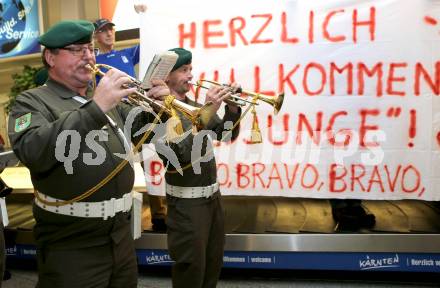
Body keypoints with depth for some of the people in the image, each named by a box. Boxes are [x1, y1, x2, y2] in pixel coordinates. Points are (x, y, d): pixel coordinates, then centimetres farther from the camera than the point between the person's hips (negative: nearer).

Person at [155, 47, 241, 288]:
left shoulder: (195, 105, 10)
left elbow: (227, 134, 13)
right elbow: (182, 153, -26)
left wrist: (232, 108, -5)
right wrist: (207, 111, -27)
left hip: (213, 195, 8)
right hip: (187, 202, -8)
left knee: (213, 265, 20)